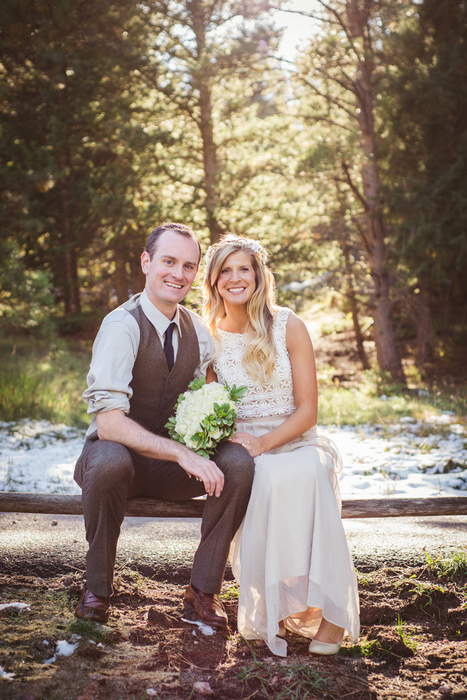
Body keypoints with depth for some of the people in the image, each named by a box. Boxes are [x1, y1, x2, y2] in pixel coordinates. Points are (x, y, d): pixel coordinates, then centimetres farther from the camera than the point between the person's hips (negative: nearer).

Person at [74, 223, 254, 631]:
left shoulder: (198, 331, 2)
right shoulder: (122, 327, -19)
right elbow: (109, 421, -28)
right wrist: (182, 454, -36)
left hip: (172, 464, 5)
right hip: (119, 455, -5)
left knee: (238, 462, -22)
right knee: (109, 462, -40)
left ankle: (204, 587, -7)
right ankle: (97, 586, -14)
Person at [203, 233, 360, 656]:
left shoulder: (288, 327, 2)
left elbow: (307, 411, -2)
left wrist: (263, 444, -18)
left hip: (297, 445, 0)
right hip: (245, 456, 0)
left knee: (307, 474, -37)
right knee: (269, 481, -37)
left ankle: (326, 607, -32)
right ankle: (272, 607, -30)